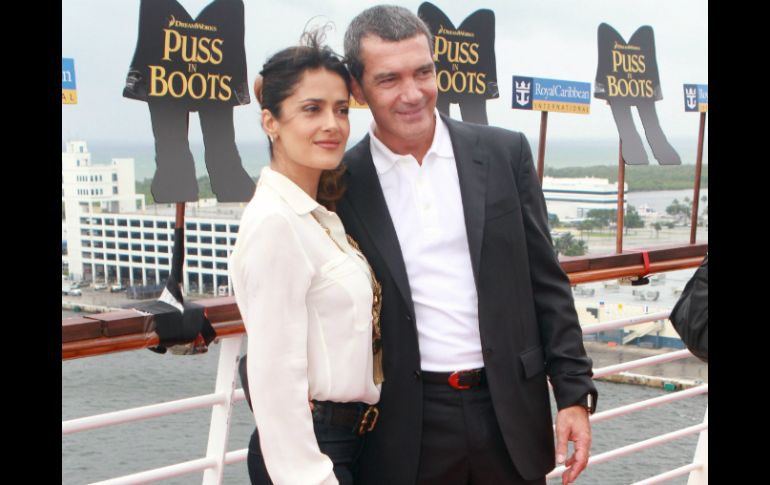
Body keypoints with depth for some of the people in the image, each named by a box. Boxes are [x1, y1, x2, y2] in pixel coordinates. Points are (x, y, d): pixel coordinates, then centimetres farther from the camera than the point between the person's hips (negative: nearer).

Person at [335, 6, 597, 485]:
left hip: (511, 412, 1)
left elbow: (547, 284, 4)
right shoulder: (341, 185, -3)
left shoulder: (504, 154, 1)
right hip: (408, 427, -1)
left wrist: (575, 392, 0)